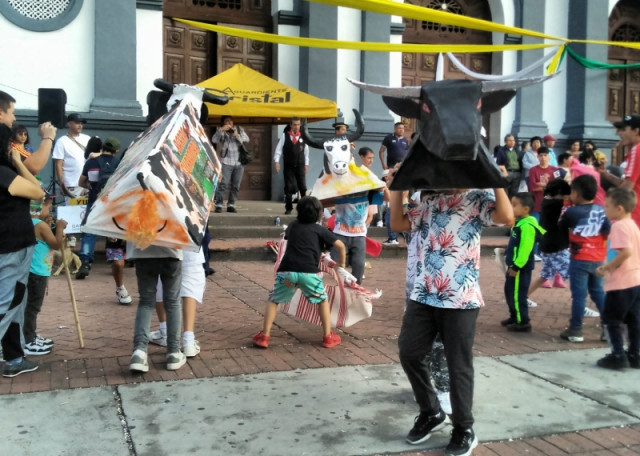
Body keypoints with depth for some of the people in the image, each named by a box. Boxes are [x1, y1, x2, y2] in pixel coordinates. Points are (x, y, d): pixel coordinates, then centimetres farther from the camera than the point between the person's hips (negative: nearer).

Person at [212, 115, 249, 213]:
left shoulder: (239, 129, 14)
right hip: (226, 162, -3)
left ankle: (231, 205, 11)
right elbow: (214, 140, -13)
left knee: (235, 185, 4)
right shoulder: (221, 131, 4)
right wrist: (221, 129, -25)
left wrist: (237, 135, -13)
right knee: (223, 184, -14)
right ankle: (218, 205, -12)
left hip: (239, 162, 3)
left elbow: (247, 139, 4)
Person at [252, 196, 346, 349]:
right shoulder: (320, 229, 13)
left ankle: (264, 336, 12)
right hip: (309, 272, -1)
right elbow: (340, 245, 8)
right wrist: (341, 263, 24)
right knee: (322, 300, 20)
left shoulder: (292, 226, 22)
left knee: (273, 300, 19)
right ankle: (328, 336, 21)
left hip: (287, 270, 2)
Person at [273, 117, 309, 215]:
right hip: (288, 166, 0)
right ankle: (288, 208, 9)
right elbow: (278, 149, 1)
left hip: (300, 166, 0)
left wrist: (306, 164, 9)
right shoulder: (284, 135, 1)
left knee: (303, 187, -1)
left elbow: (306, 151, 9)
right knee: (289, 187, 2)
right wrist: (276, 161, -8)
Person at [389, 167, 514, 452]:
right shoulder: (430, 203, 15)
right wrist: (397, 189, 10)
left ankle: (464, 429, 21)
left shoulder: (478, 200, -2)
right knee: (409, 353, 7)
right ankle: (431, 413, 28)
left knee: (458, 365, 3)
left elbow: (507, 218, -20)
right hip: (423, 296, 6)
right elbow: (397, 224, 16)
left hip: (461, 299, -6)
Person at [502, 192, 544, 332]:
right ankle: (514, 317, 32)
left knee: (518, 295, -4)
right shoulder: (520, 222, 11)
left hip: (521, 268, -11)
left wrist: (517, 266, -23)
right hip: (515, 265, 11)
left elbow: (525, 248, -25)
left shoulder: (527, 226, -22)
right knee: (510, 292, 19)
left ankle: (523, 322, 5)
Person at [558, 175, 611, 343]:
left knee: (579, 295, 0)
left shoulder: (571, 212, -11)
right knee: (598, 292, 17)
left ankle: (575, 331, 5)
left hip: (580, 259, -5)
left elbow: (560, 228, 5)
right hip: (598, 259, 5)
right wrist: (599, 246, 11)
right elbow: (608, 232, -2)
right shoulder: (601, 210, 1)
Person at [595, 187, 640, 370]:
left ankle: (618, 356, 4)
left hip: (621, 283, -9)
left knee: (611, 320, 2)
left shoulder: (618, 226, -16)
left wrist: (607, 267, -17)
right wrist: (610, 266, 17)